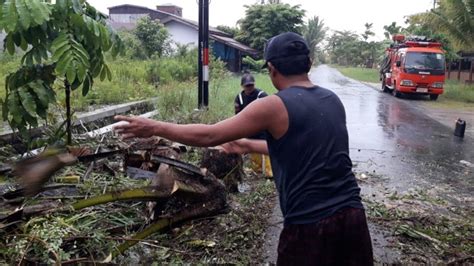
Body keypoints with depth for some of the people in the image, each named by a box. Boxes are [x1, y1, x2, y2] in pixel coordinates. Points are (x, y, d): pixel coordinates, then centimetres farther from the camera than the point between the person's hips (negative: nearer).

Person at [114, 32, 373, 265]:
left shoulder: (274, 107, -13)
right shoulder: (333, 100, 8)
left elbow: (209, 136, -10)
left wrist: (155, 127, 2)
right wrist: (248, 145, 28)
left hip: (310, 225, -6)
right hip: (352, 214, 6)